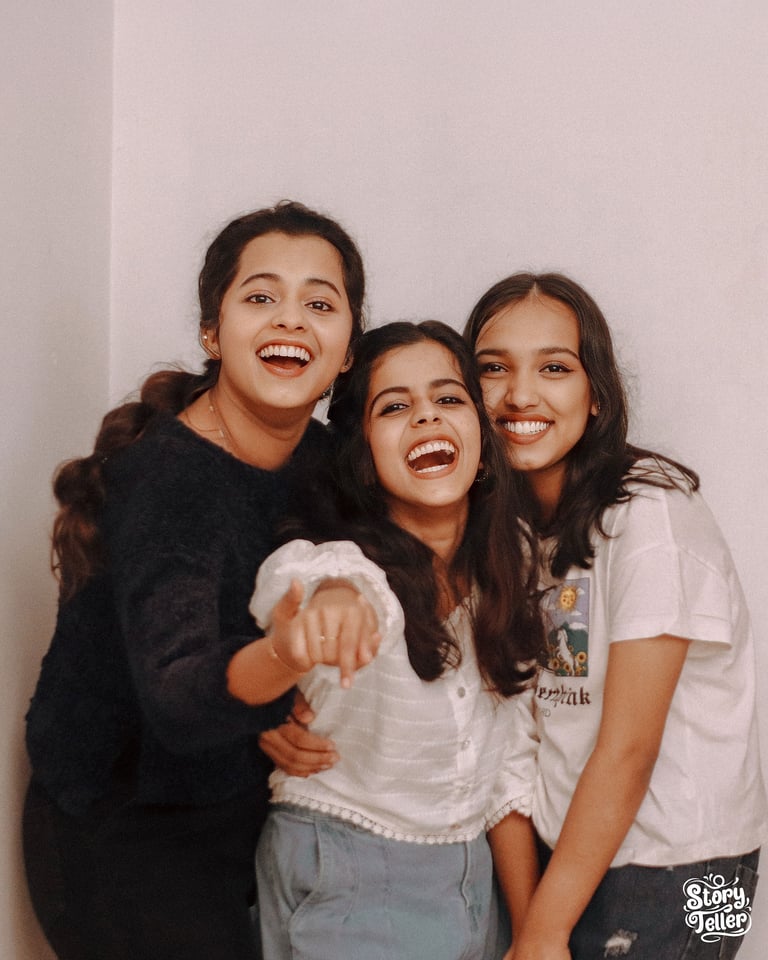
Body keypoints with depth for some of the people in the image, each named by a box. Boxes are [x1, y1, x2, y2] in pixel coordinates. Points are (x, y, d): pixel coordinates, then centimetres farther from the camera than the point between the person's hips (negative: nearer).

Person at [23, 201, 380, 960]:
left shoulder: (319, 458, -5)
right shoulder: (168, 477, -26)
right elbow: (175, 704, -40)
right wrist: (286, 653, -58)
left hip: (242, 810, 7)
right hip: (119, 841, -6)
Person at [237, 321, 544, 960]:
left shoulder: (507, 576, -3)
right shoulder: (318, 566, -20)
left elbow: (510, 770, 3)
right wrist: (296, 645, -69)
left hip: (471, 881, 6)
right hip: (343, 887, -5)